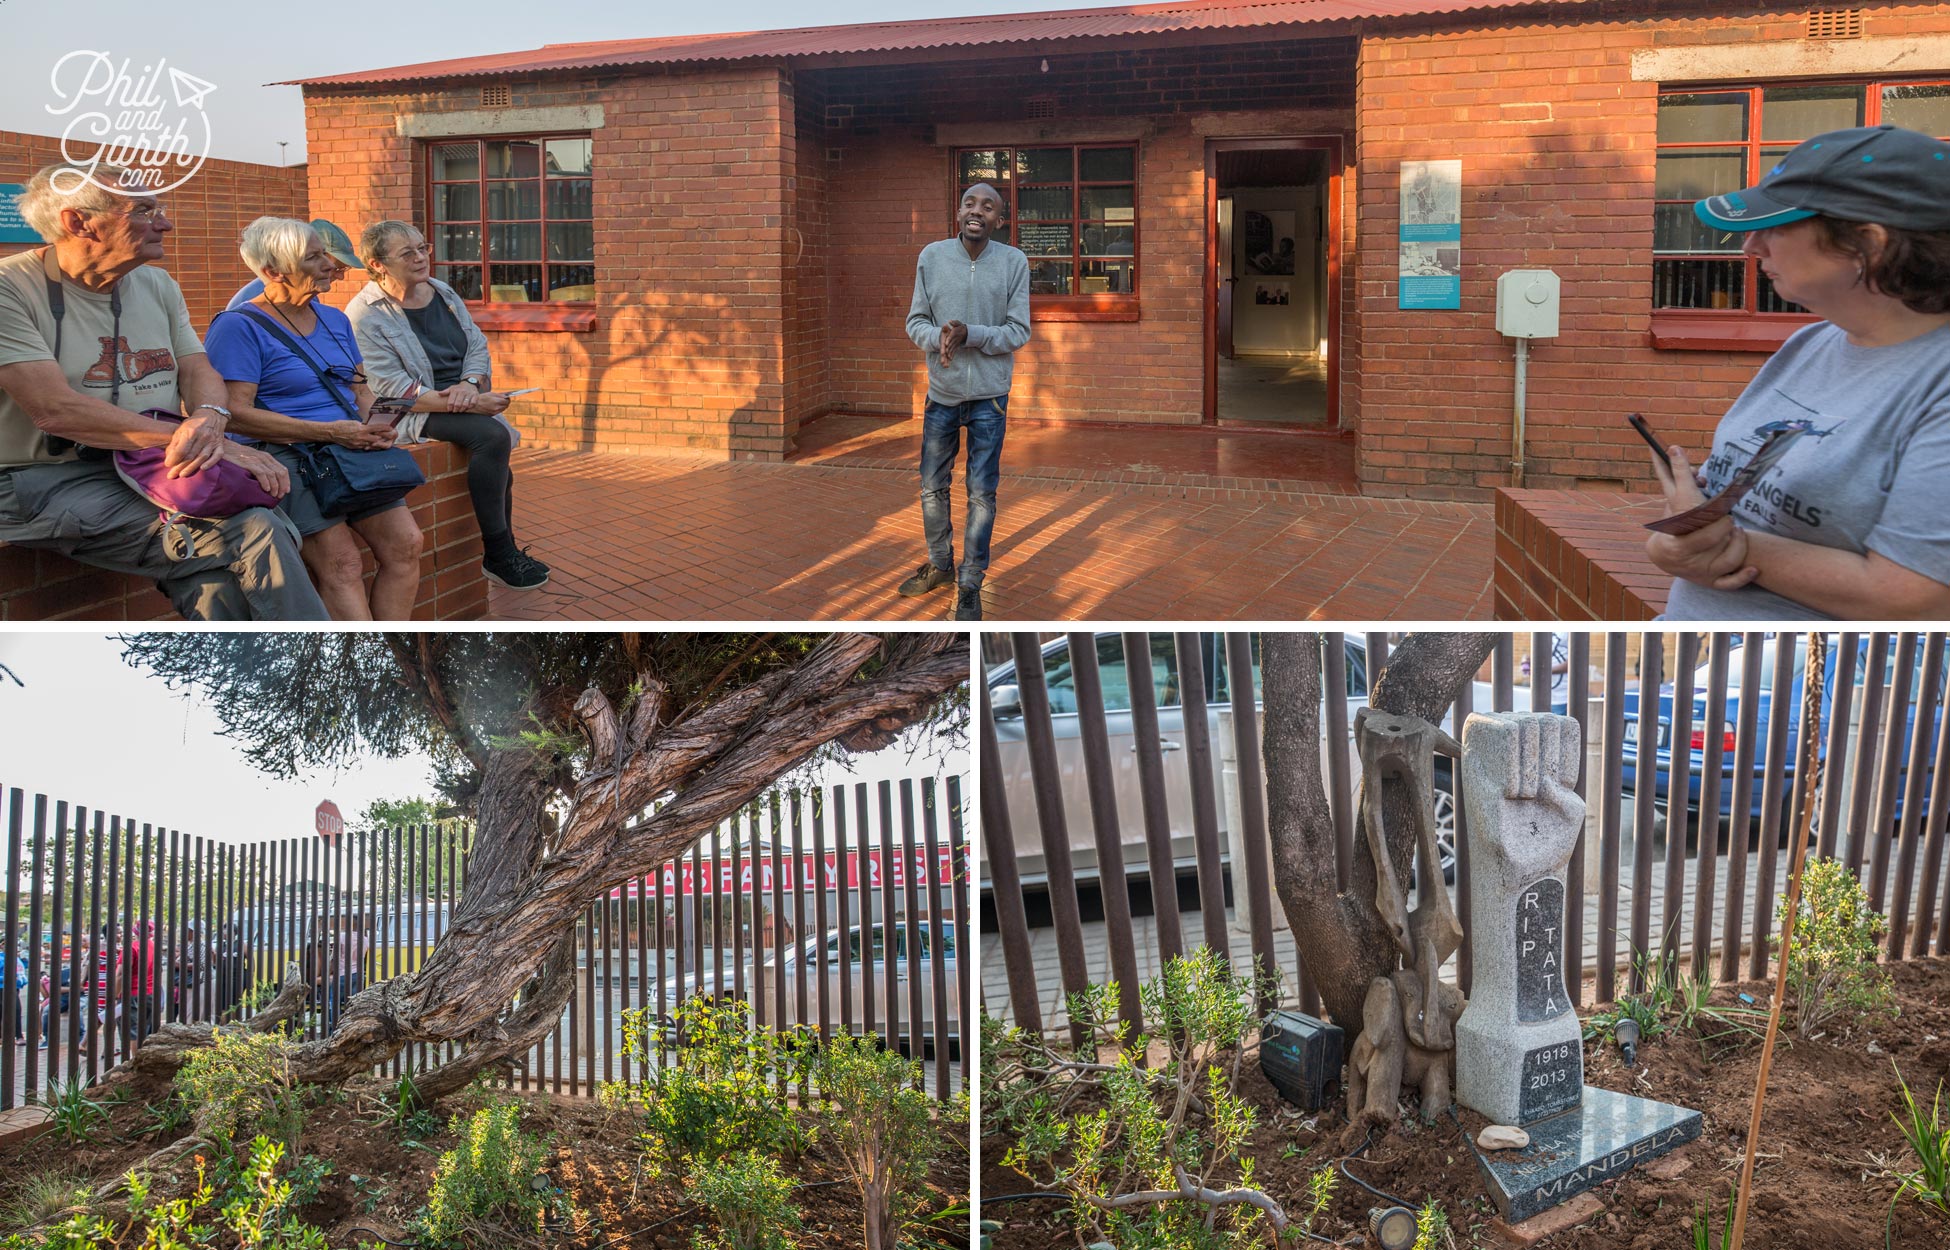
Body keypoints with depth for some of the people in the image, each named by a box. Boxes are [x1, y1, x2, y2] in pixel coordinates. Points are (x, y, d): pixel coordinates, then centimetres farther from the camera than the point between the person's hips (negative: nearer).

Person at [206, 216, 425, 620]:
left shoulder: (333, 319, 18)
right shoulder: (239, 326, -4)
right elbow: (236, 413, -13)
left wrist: (375, 424, -1)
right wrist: (328, 431, -18)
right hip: (286, 456, -6)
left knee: (406, 542, -13)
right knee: (342, 564, -22)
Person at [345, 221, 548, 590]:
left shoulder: (443, 293, 14)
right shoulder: (365, 316, -8)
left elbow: (478, 345, 12)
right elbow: (393, 390, -17)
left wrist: (469, 384, -13)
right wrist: (468, 405, -24)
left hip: (465, 398, 7)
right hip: (412, 414, -7)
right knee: (492, 435, -29)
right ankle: (498, 554, -21)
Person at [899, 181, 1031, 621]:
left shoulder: (1014, 262, -7)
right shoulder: (932, 255, -3)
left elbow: (1019, 331, -8)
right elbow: (915, 320, 1)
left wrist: (970, 334, -22)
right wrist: (937, 337, -21)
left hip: (989, 397, -2)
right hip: (941, 392, 2)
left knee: (982, 494, 4)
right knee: (931, 487, 13)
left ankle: (970, 583, 16)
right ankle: (939, 564, 34)